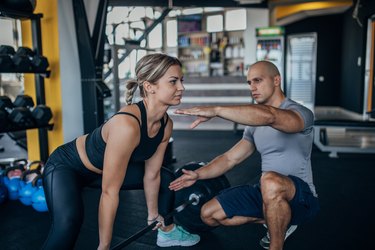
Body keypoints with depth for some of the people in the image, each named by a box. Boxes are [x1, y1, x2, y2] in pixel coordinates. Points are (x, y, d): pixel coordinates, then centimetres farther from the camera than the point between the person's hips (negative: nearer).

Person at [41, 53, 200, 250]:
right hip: (66, 166, -8)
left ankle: (167, 233, 40)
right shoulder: (127, 125, -39)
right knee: (68, 222, -36)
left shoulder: (166, 124, -14)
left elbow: (152, 175, -1)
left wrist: (153, 213, 10)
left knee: (167, 180, 15)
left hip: (106, 166, 8)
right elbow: (109, 192, -32)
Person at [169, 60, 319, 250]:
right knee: (209, 214, 2)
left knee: (270, 181, -41)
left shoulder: (301, 113, -13)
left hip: (301, 197, -7)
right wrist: (198, 174, -4)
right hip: (268, 193, 8)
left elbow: (269, 116, -37)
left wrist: (215, 110, -41)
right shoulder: (255, 125, 11)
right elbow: (230, 158, 10)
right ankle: (278, 222, 13)